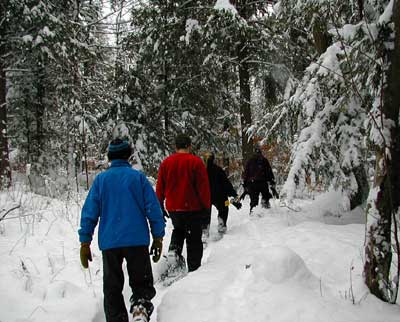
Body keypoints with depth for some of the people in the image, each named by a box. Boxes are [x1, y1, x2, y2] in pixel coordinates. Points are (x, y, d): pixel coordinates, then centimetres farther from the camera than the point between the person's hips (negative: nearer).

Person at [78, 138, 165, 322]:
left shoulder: (101, 179, 4)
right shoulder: (138, 177, 1)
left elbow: (89, 212, 1)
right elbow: (153, 209, -2)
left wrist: (85, 242, 6)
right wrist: (158, 238, 5)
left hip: (109, 243, 1)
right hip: (137, 240, -1)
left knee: (112, 288, 13)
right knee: (141, 283, 9)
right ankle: (141, 305, -18)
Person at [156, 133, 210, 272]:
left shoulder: (166, 162, 2)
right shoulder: (196, 162, -9)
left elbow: (160, 187, 8)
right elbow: (203, 187, -9)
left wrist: (159, 207, 17)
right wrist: (206, 207, -2)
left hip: (172, 208, 4)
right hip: (192, 208, -3)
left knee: (178, 229, 29)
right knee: (194, 240, 8)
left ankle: (174, 248, 3)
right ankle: (194, 269, 9)